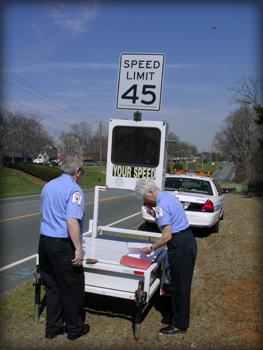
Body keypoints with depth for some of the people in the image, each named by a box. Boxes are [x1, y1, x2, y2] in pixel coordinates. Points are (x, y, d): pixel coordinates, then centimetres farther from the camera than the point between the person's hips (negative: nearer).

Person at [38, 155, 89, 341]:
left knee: (52, 287, 18)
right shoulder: (74, 189, -14)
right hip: (63, 244, -8)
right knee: (72, 288, 8)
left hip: (44, 241, 8)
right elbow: (71, 221, -23)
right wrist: (79, 249, -19)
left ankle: (53, 328, 28)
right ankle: (75, 329, 22)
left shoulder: (48, 186, 11)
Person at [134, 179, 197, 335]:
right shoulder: (169, 196, 11)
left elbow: (167, 236, -22)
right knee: (181, 283, 19)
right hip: (188, 239, 10)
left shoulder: (161, 205, -20)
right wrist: (155, 215, 10)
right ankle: (177, 316, 34)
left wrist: (151, 249, -11)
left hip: (180, 245, -10)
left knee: (179, 285, 3)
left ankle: (179, 325, 16)